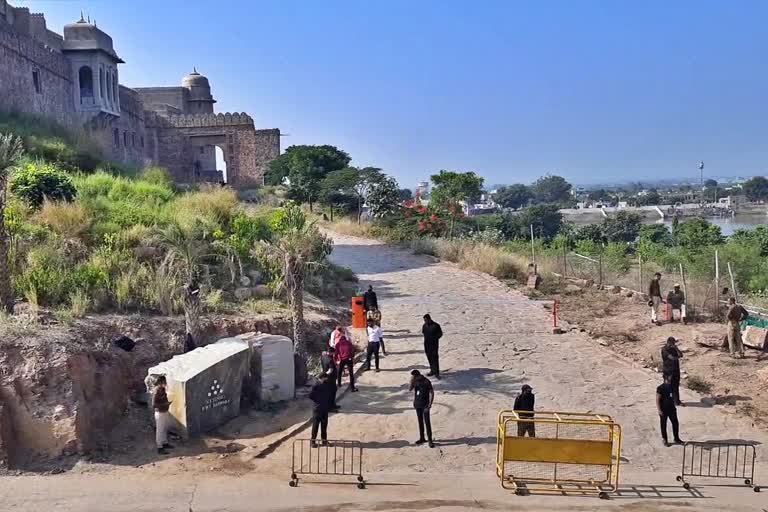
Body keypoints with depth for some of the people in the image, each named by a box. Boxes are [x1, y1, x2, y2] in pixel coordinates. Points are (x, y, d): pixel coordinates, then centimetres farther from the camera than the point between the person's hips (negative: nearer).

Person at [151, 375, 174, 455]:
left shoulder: (162, 389, 3)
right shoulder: (156, 392, -24)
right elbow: (154, 404, -26)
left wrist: (167, 403, 5)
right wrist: (165, 404, -25)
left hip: (165, 412, 9)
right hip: (160, 413, -9)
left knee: (165, 429, 22)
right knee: (160, 430, 2)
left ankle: (165, 443, 38)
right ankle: (159, 448, 12)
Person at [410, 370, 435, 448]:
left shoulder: (426, 382, -18)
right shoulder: (415, 381, -1)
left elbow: (431, 393, -15)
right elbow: (412, 389, 6)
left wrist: (430, 404, -17)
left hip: (425, 405, -6)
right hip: (418, 404, 6)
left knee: (427, 422, -5)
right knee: (420, 421, 14)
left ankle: (430, 440, 1)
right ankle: (422, 438, 25)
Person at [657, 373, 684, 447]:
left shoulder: (672, 386, 1)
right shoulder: (661, 388, -19)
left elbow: (673, 397, 14)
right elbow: (657, 400, -15)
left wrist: (674, 407, 16)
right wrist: (659, 410, -18)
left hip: (671, 409, 6)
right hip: (663, 410, -6)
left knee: (675, 423, 12)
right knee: (663, 425, 7)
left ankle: (676, 438, 29)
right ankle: (665, 440, 20)